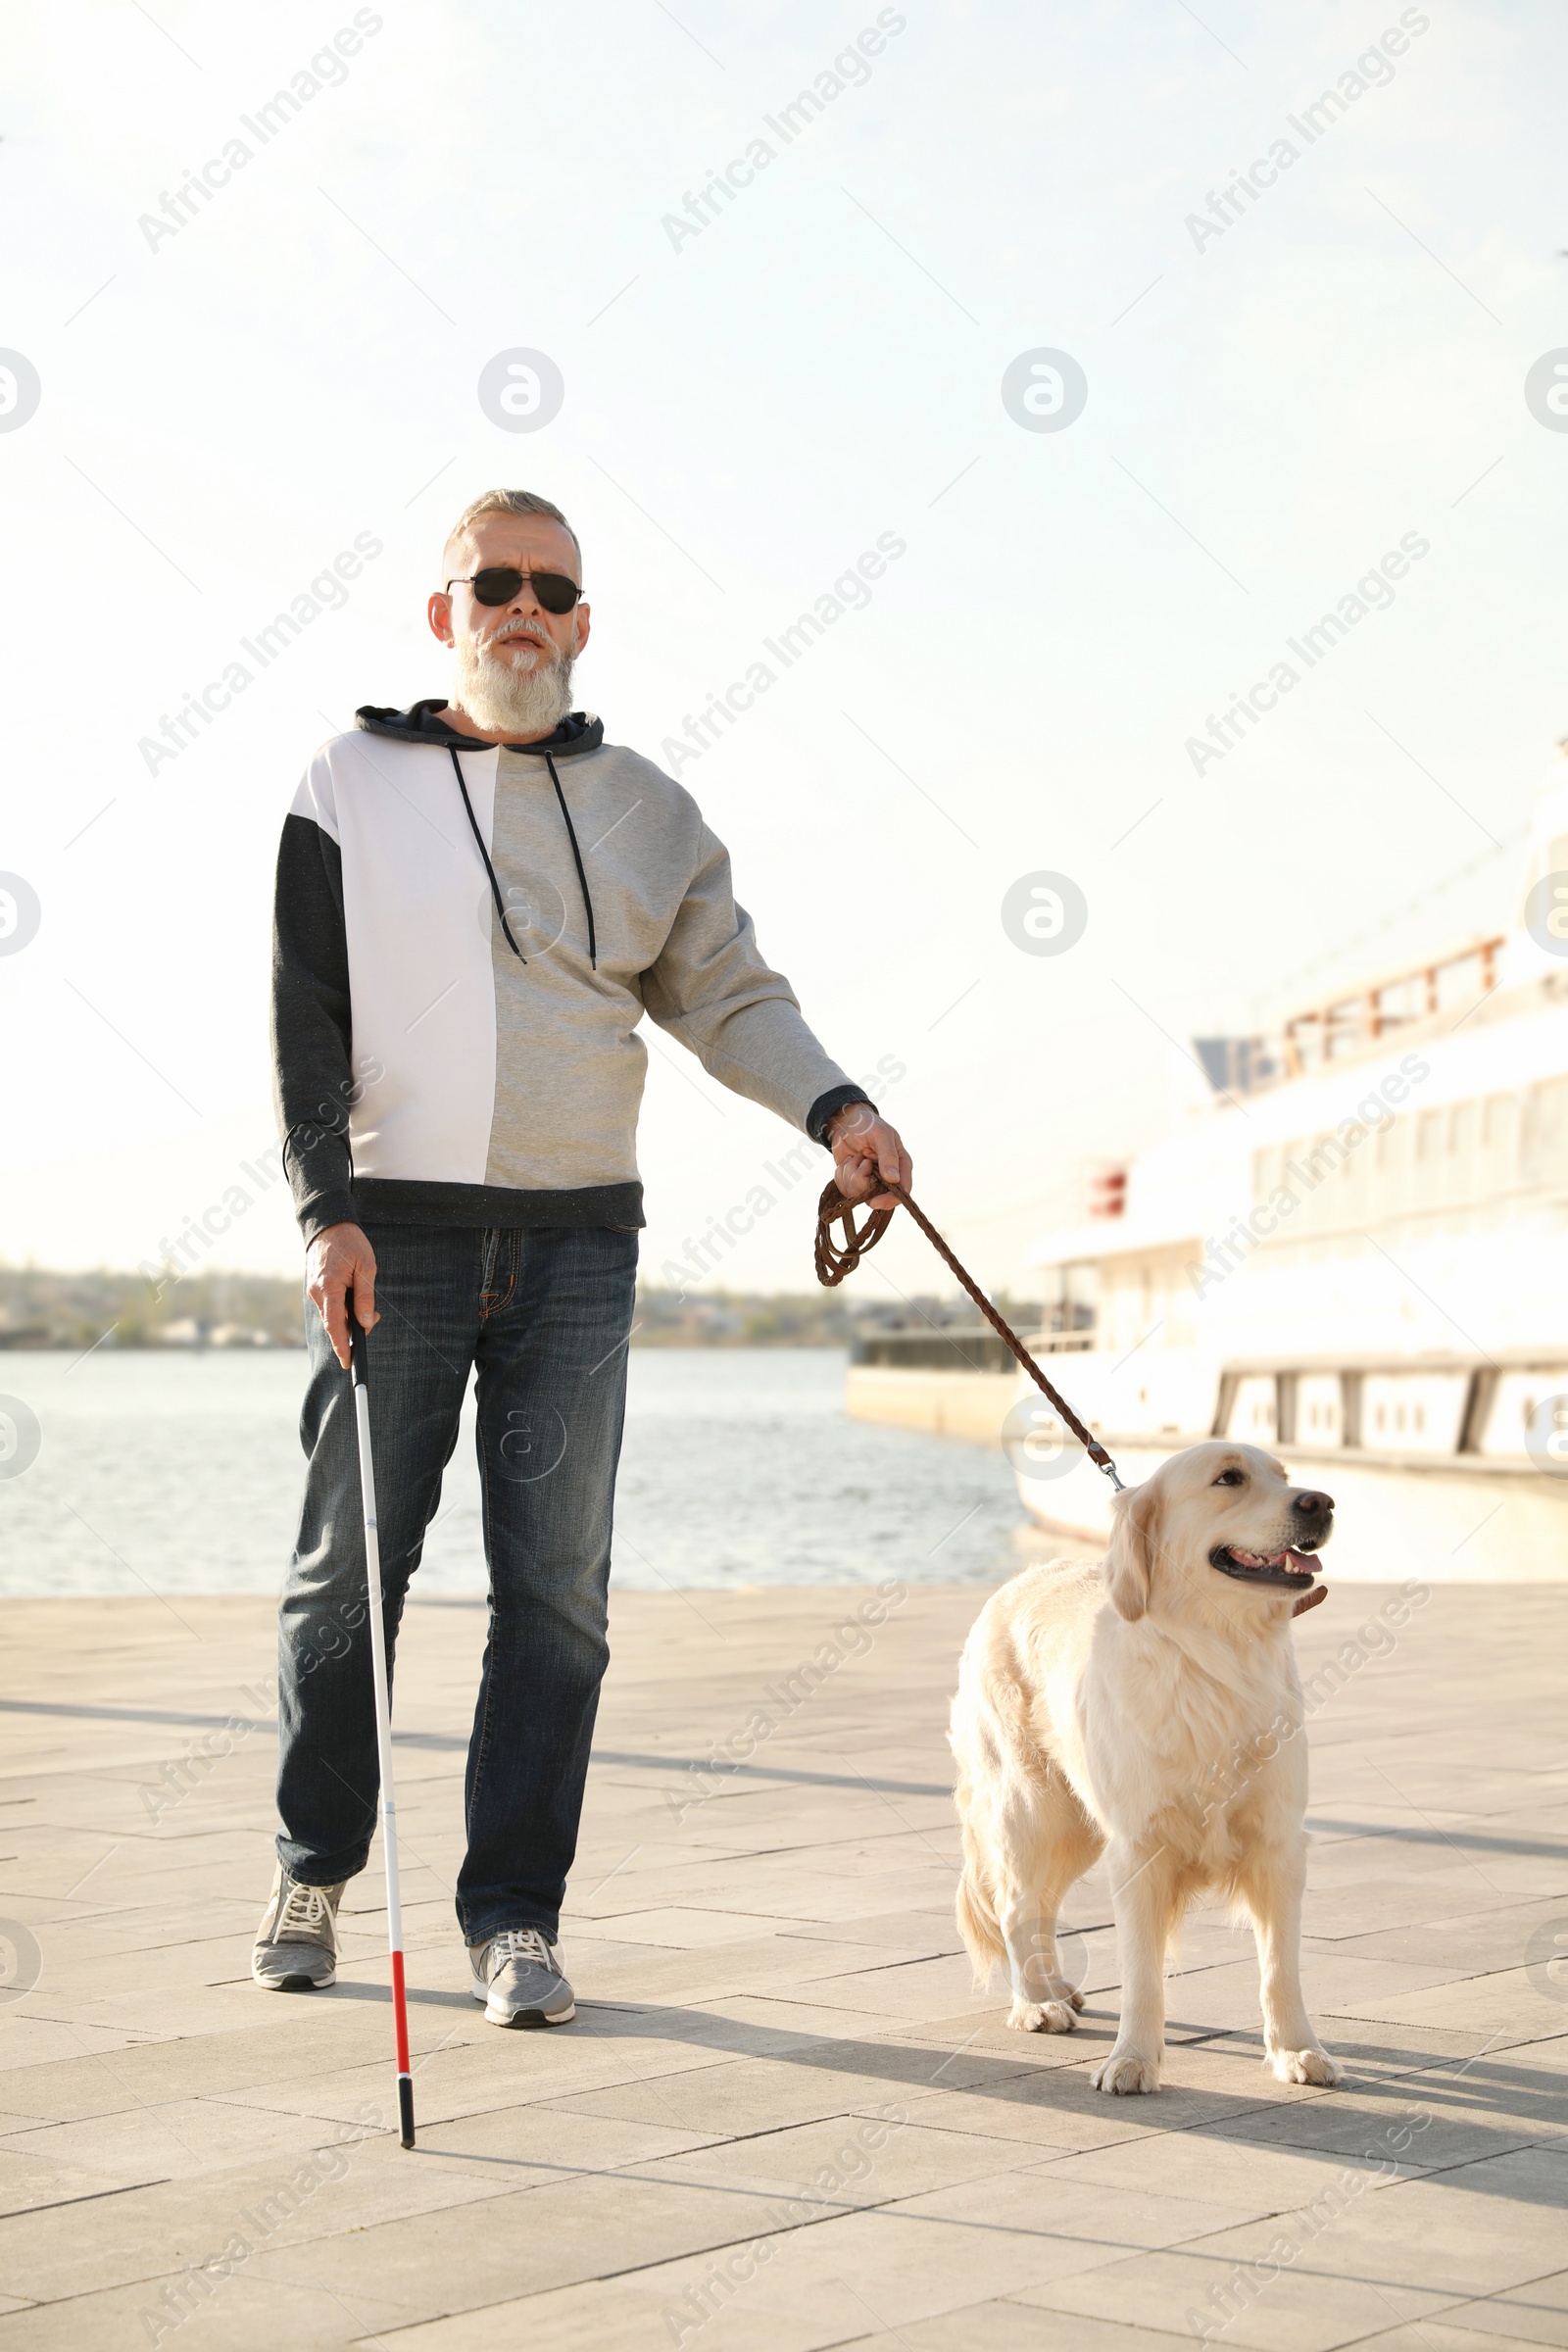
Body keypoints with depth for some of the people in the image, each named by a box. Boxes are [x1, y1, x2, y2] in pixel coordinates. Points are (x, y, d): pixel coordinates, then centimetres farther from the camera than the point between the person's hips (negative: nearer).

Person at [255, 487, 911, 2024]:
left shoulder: (646, 811, 14)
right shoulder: (351, 788, 7)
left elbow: (729, 997, 13)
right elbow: (304, 1019, 2)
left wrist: (831, 1106, -6)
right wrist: (326, 1209, -9)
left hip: (579, 1245, 2)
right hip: (396, 1232, -2)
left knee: (557, 1593, -1)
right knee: (346, 1569, 3)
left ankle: (514, 1914, 6)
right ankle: (313, 1870, 23)